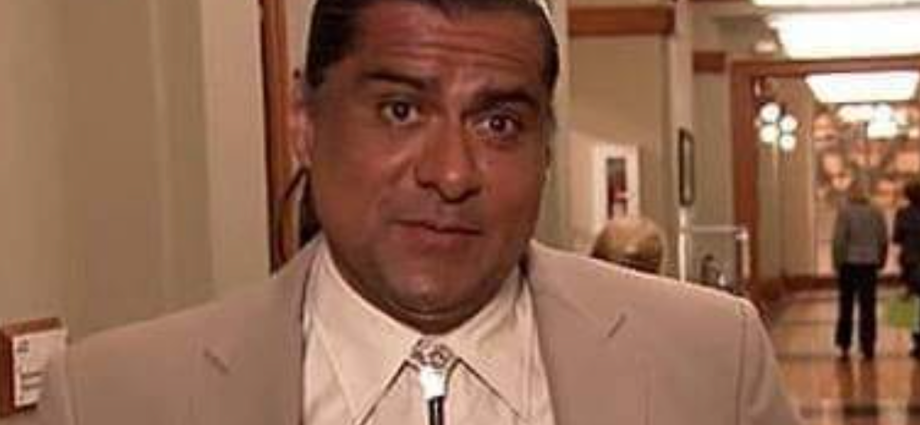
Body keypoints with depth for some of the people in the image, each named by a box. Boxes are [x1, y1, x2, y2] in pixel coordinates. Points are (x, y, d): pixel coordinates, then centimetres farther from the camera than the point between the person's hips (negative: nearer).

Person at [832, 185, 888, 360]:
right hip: (870, 264, 2)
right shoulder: (876, 212, 4)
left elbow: (839, 240, -12)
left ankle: (844, 346, 8)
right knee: (868, 307, 5)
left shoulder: (845, 211, -7)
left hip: (849, 264, -2)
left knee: (846, 306, 8)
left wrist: (837, 263, -3)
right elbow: (884, 240, 5)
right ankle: (868, 348, 4)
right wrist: (880, 262, 14)